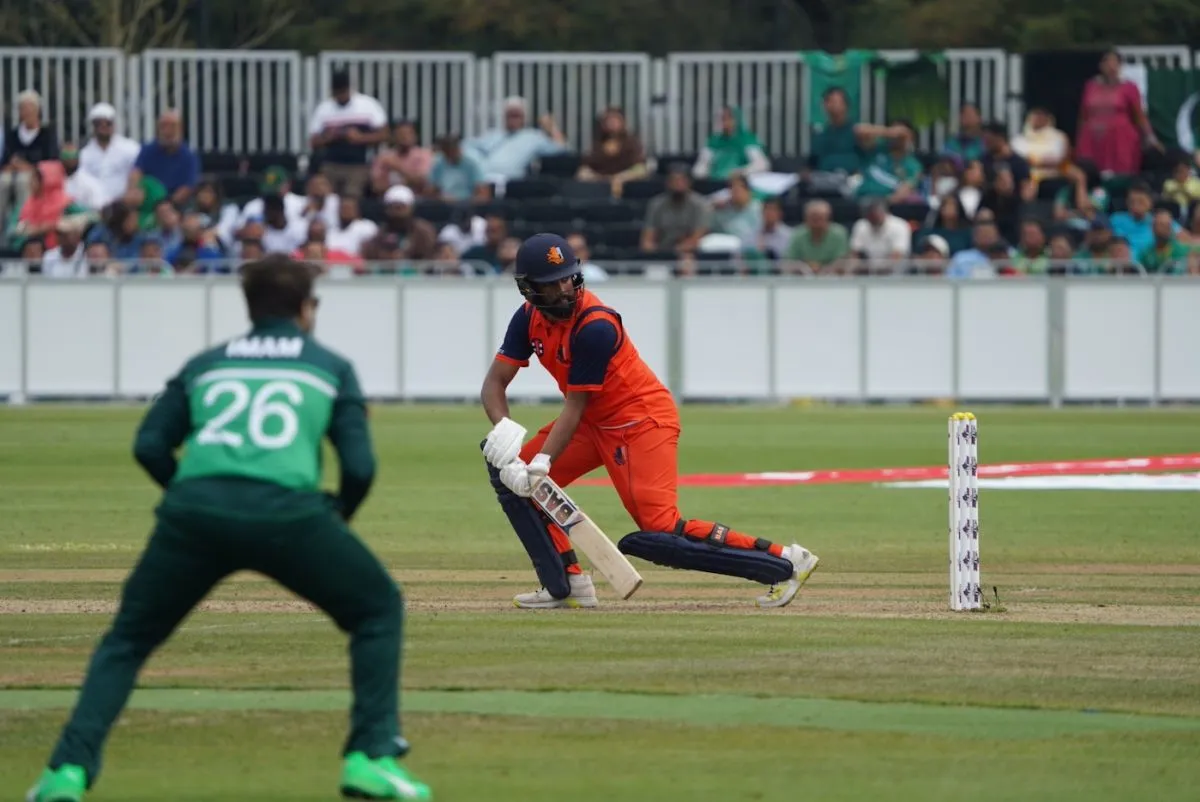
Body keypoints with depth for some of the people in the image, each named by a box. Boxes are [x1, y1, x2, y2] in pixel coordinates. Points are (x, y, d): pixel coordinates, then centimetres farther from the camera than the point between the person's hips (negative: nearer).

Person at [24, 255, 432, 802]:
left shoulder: (205, 365, 26)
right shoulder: (330, 367, 21)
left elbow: (149, 444, 15)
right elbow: (359, 466, 11)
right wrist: (338, 517, 29)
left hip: (192, 512, 2)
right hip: (288, 513, -2)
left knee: (128, 637, 20)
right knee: (378, 610, 20)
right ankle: (371, 757, 8)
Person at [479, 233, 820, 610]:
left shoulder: (595, 326, -25)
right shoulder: (530, 318, -2)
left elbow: (575, 407, -23)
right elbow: (495, 382, -3)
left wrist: (541, 464, -31)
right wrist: (501, 427, -25)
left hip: (643, 422, -9)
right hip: (595, 423, 9)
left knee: (661, 532, -21)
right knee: (511, 473, 1)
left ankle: (784, 561, -17)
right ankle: (565, 585, 6)